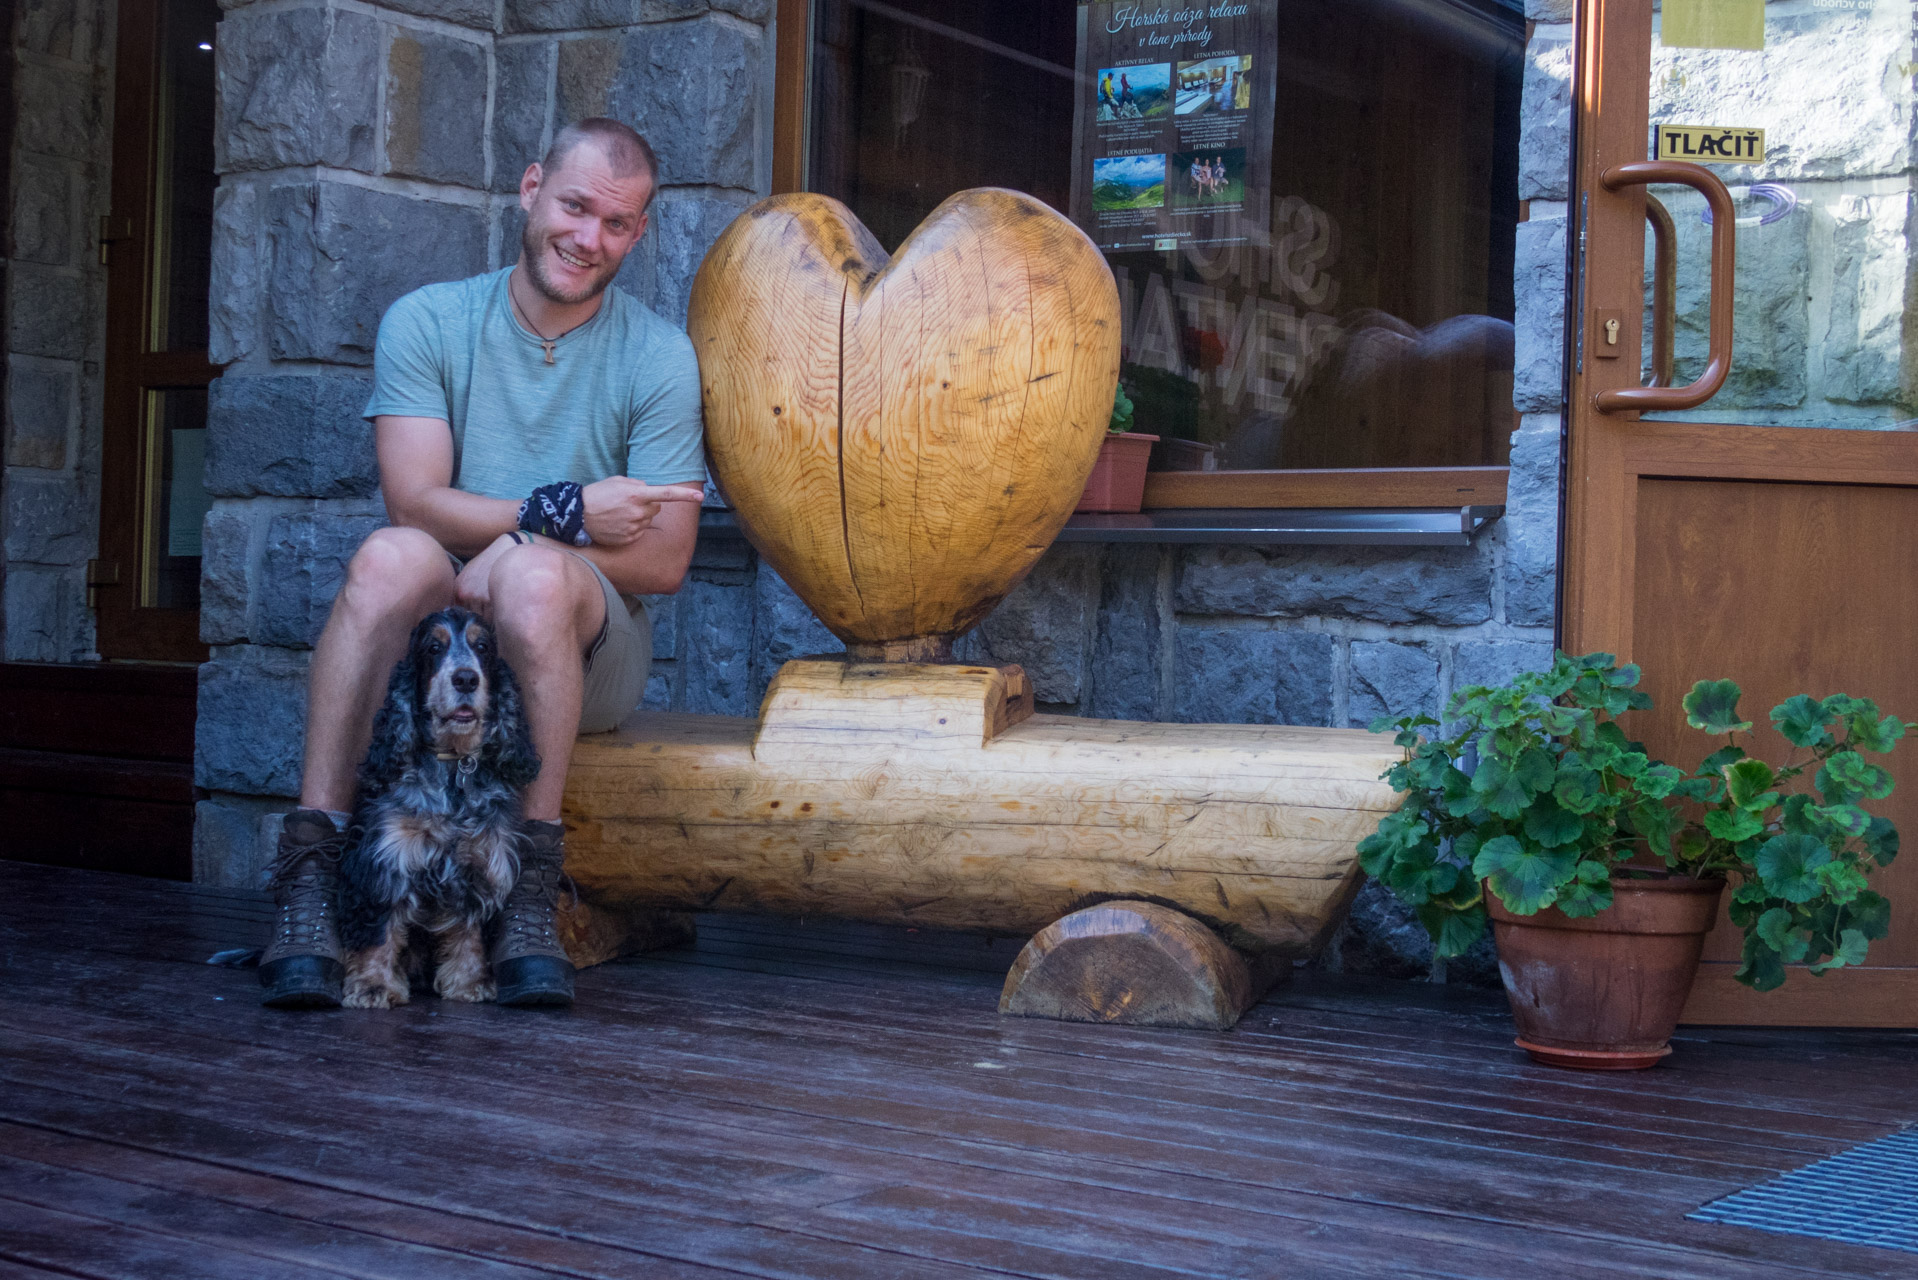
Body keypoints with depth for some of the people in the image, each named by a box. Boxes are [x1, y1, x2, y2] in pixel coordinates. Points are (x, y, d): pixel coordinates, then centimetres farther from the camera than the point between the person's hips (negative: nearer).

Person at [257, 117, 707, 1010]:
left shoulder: (658, 357, 2)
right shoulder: (426, 323, 5)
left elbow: (663, 563, -5)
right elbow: (416, 502, -7)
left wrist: (513, 550, -16)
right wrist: (566, 512, -17)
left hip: (586, 649, -1)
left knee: (534, 574, -35)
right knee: (393, 556, -32)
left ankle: (531, 896, -30)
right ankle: (308, 874, -34)